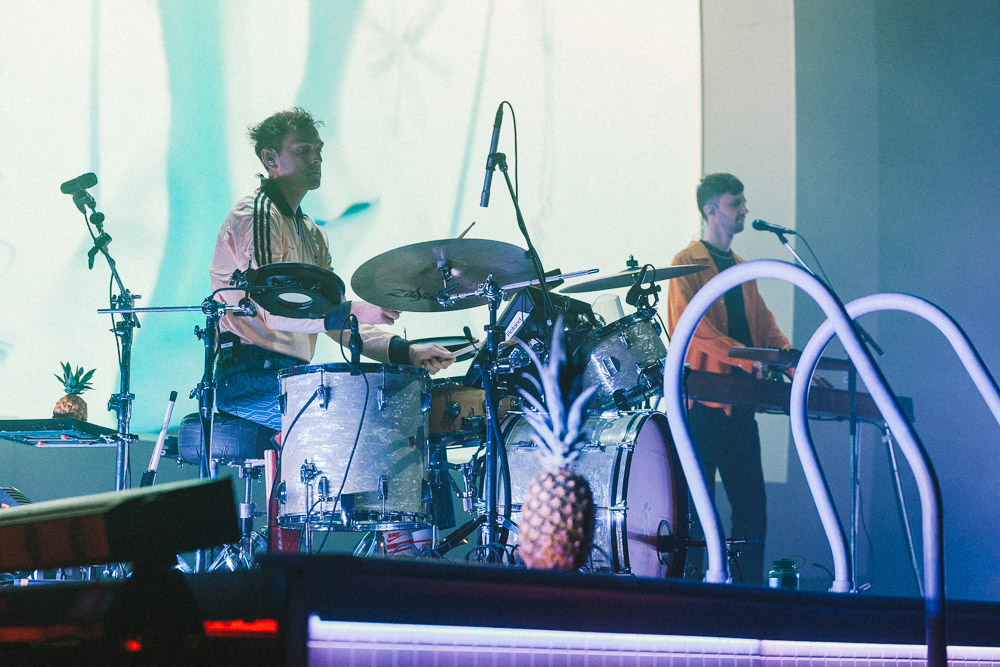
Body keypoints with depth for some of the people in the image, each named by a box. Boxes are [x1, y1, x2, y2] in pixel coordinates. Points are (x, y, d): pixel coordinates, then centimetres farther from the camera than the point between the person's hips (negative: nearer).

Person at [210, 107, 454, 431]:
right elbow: (273, 311, -19)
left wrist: (405, 350, 2)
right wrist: (355, 311, -28)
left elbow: (335, 321, 16)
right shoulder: (255, 215, -8)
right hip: (250, 378, -9)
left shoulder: (310, 233, 21)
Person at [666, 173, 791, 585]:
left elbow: (766, 327, 18)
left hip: (741, 404, 7)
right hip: (702, 401, -7)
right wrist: (750, 359, -27)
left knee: (752, 504, 5)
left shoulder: (742, 270, 21)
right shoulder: (688, 264, -2)